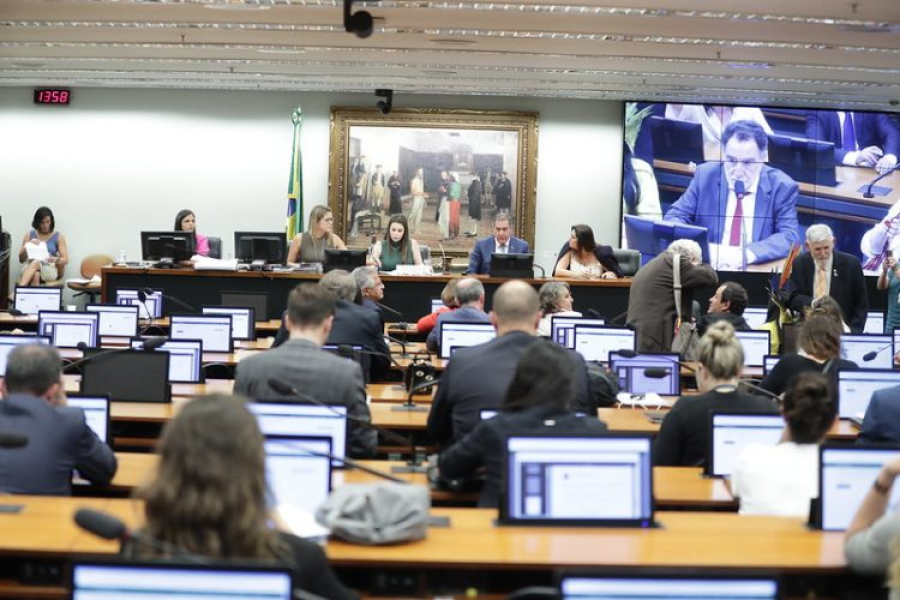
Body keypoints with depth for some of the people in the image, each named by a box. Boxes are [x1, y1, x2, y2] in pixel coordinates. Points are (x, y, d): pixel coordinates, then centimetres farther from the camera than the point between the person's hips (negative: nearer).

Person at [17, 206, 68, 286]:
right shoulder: (29, 235, 12)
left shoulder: (59, 237, 7)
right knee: (35, 275, -39)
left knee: (35, 263, -37)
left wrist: (56, 260, -22)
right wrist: (27, 247, -9)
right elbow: (21, 259, 10)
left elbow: (65, 259, 1)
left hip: (51, 270, -1)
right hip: (30, 268, 2)